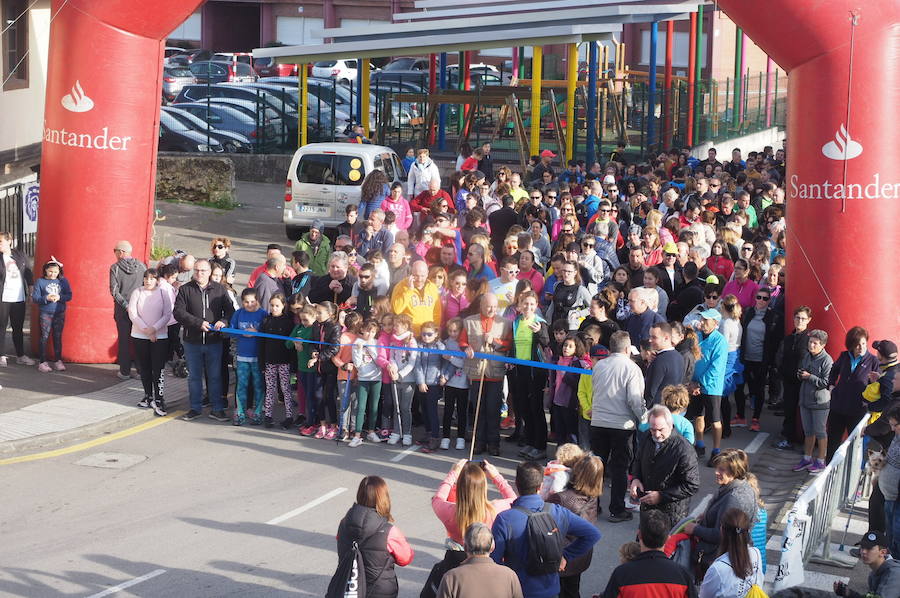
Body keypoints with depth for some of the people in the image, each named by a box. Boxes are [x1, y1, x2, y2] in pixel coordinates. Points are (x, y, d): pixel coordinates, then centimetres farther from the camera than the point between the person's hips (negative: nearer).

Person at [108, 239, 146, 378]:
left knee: (124, 340, 6)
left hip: (122, 309, -2)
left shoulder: (115, 268, -6)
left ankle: (125, 372, 9)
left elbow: (114, 291, -12)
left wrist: (126, 306, -11)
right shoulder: (141, 266, 2)